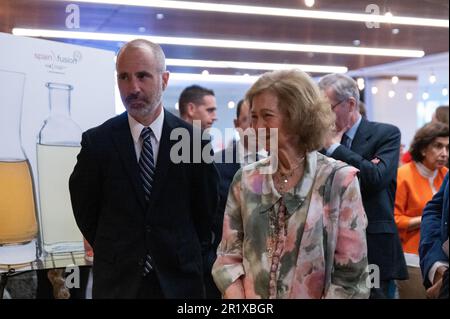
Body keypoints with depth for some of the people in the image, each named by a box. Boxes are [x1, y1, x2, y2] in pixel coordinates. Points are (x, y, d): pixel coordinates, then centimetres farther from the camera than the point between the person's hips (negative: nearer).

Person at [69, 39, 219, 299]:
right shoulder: (97, 141, -6)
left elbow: (206, 209, 3)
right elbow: (85, 210, 3)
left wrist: (191, 259, 5)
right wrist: (115, 254, 5)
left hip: (179, 278, 0)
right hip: (117, 279, 0)